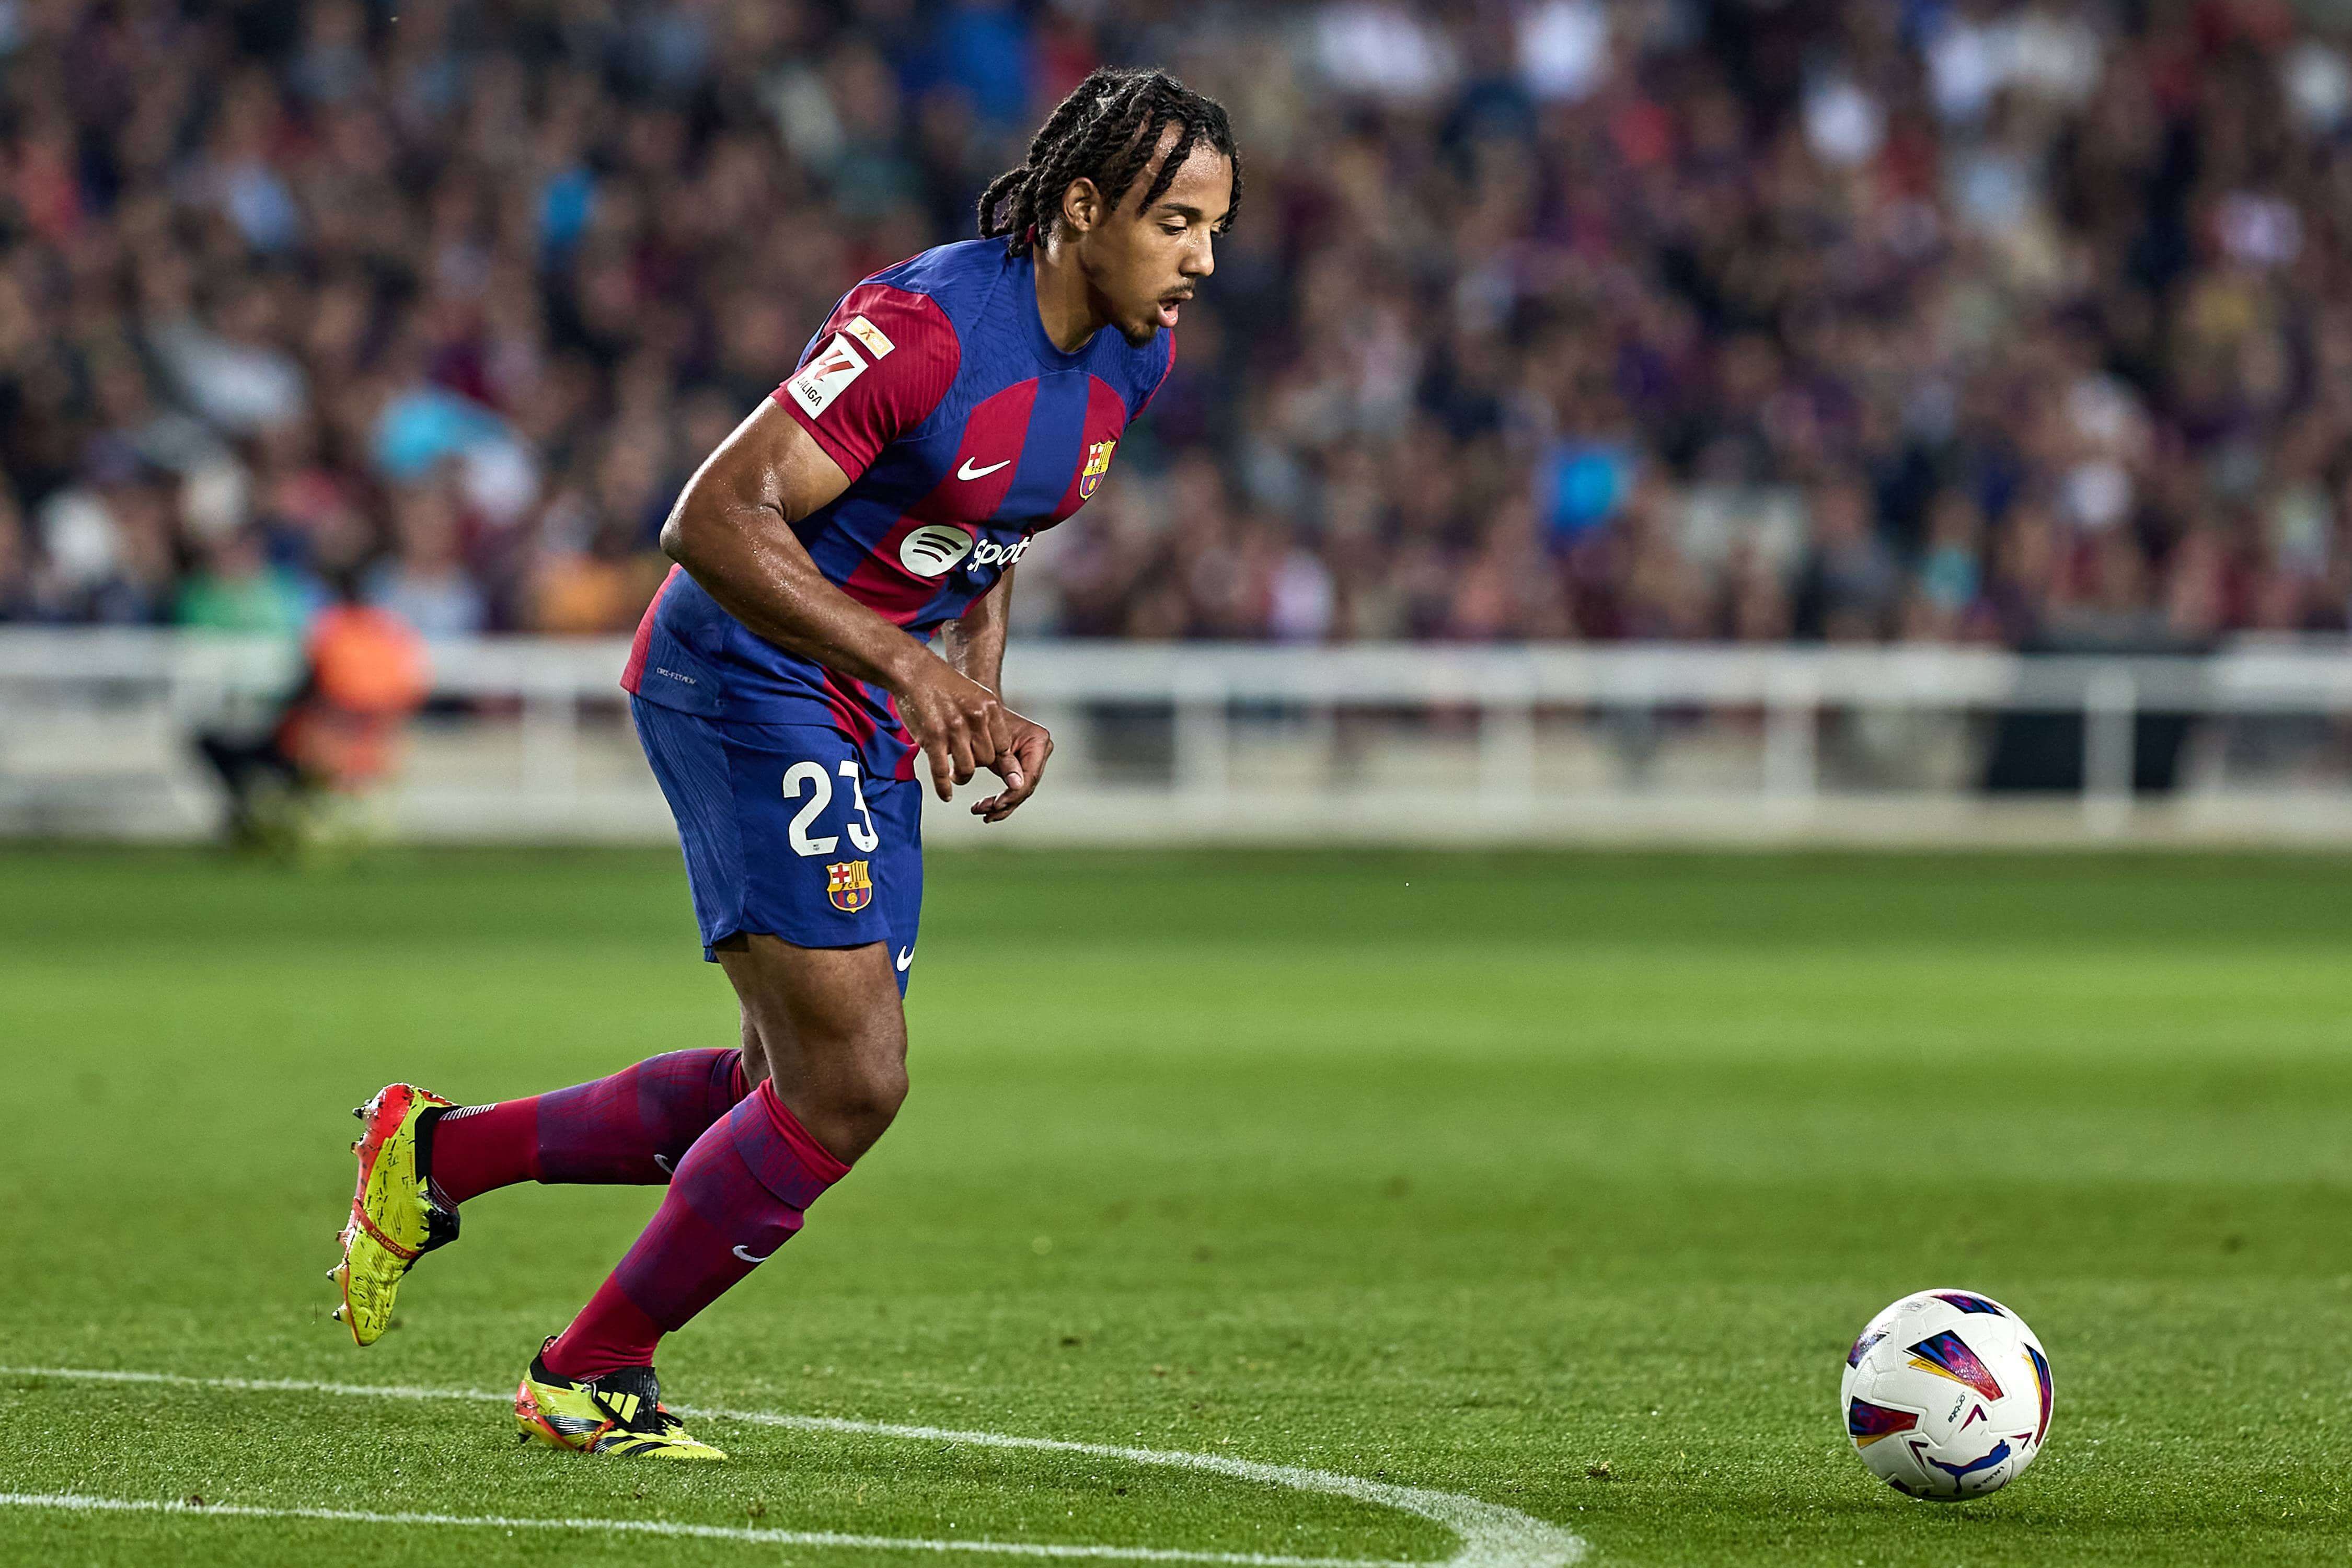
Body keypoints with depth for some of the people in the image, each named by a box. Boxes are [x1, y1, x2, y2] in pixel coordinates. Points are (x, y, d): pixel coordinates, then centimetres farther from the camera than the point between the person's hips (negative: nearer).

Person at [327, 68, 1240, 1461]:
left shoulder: (1137, 353, 2)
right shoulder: (926, 327, -26)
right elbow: (714, 520, -29)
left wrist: (983, 701, 4)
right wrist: (907, 665, -37)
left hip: (872, 717, 9)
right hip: (748, 680, -9)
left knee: (804, 1089, 11)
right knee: (850, 1083, -14)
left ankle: (439, 1153, 26)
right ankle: (593, 1376, 3)